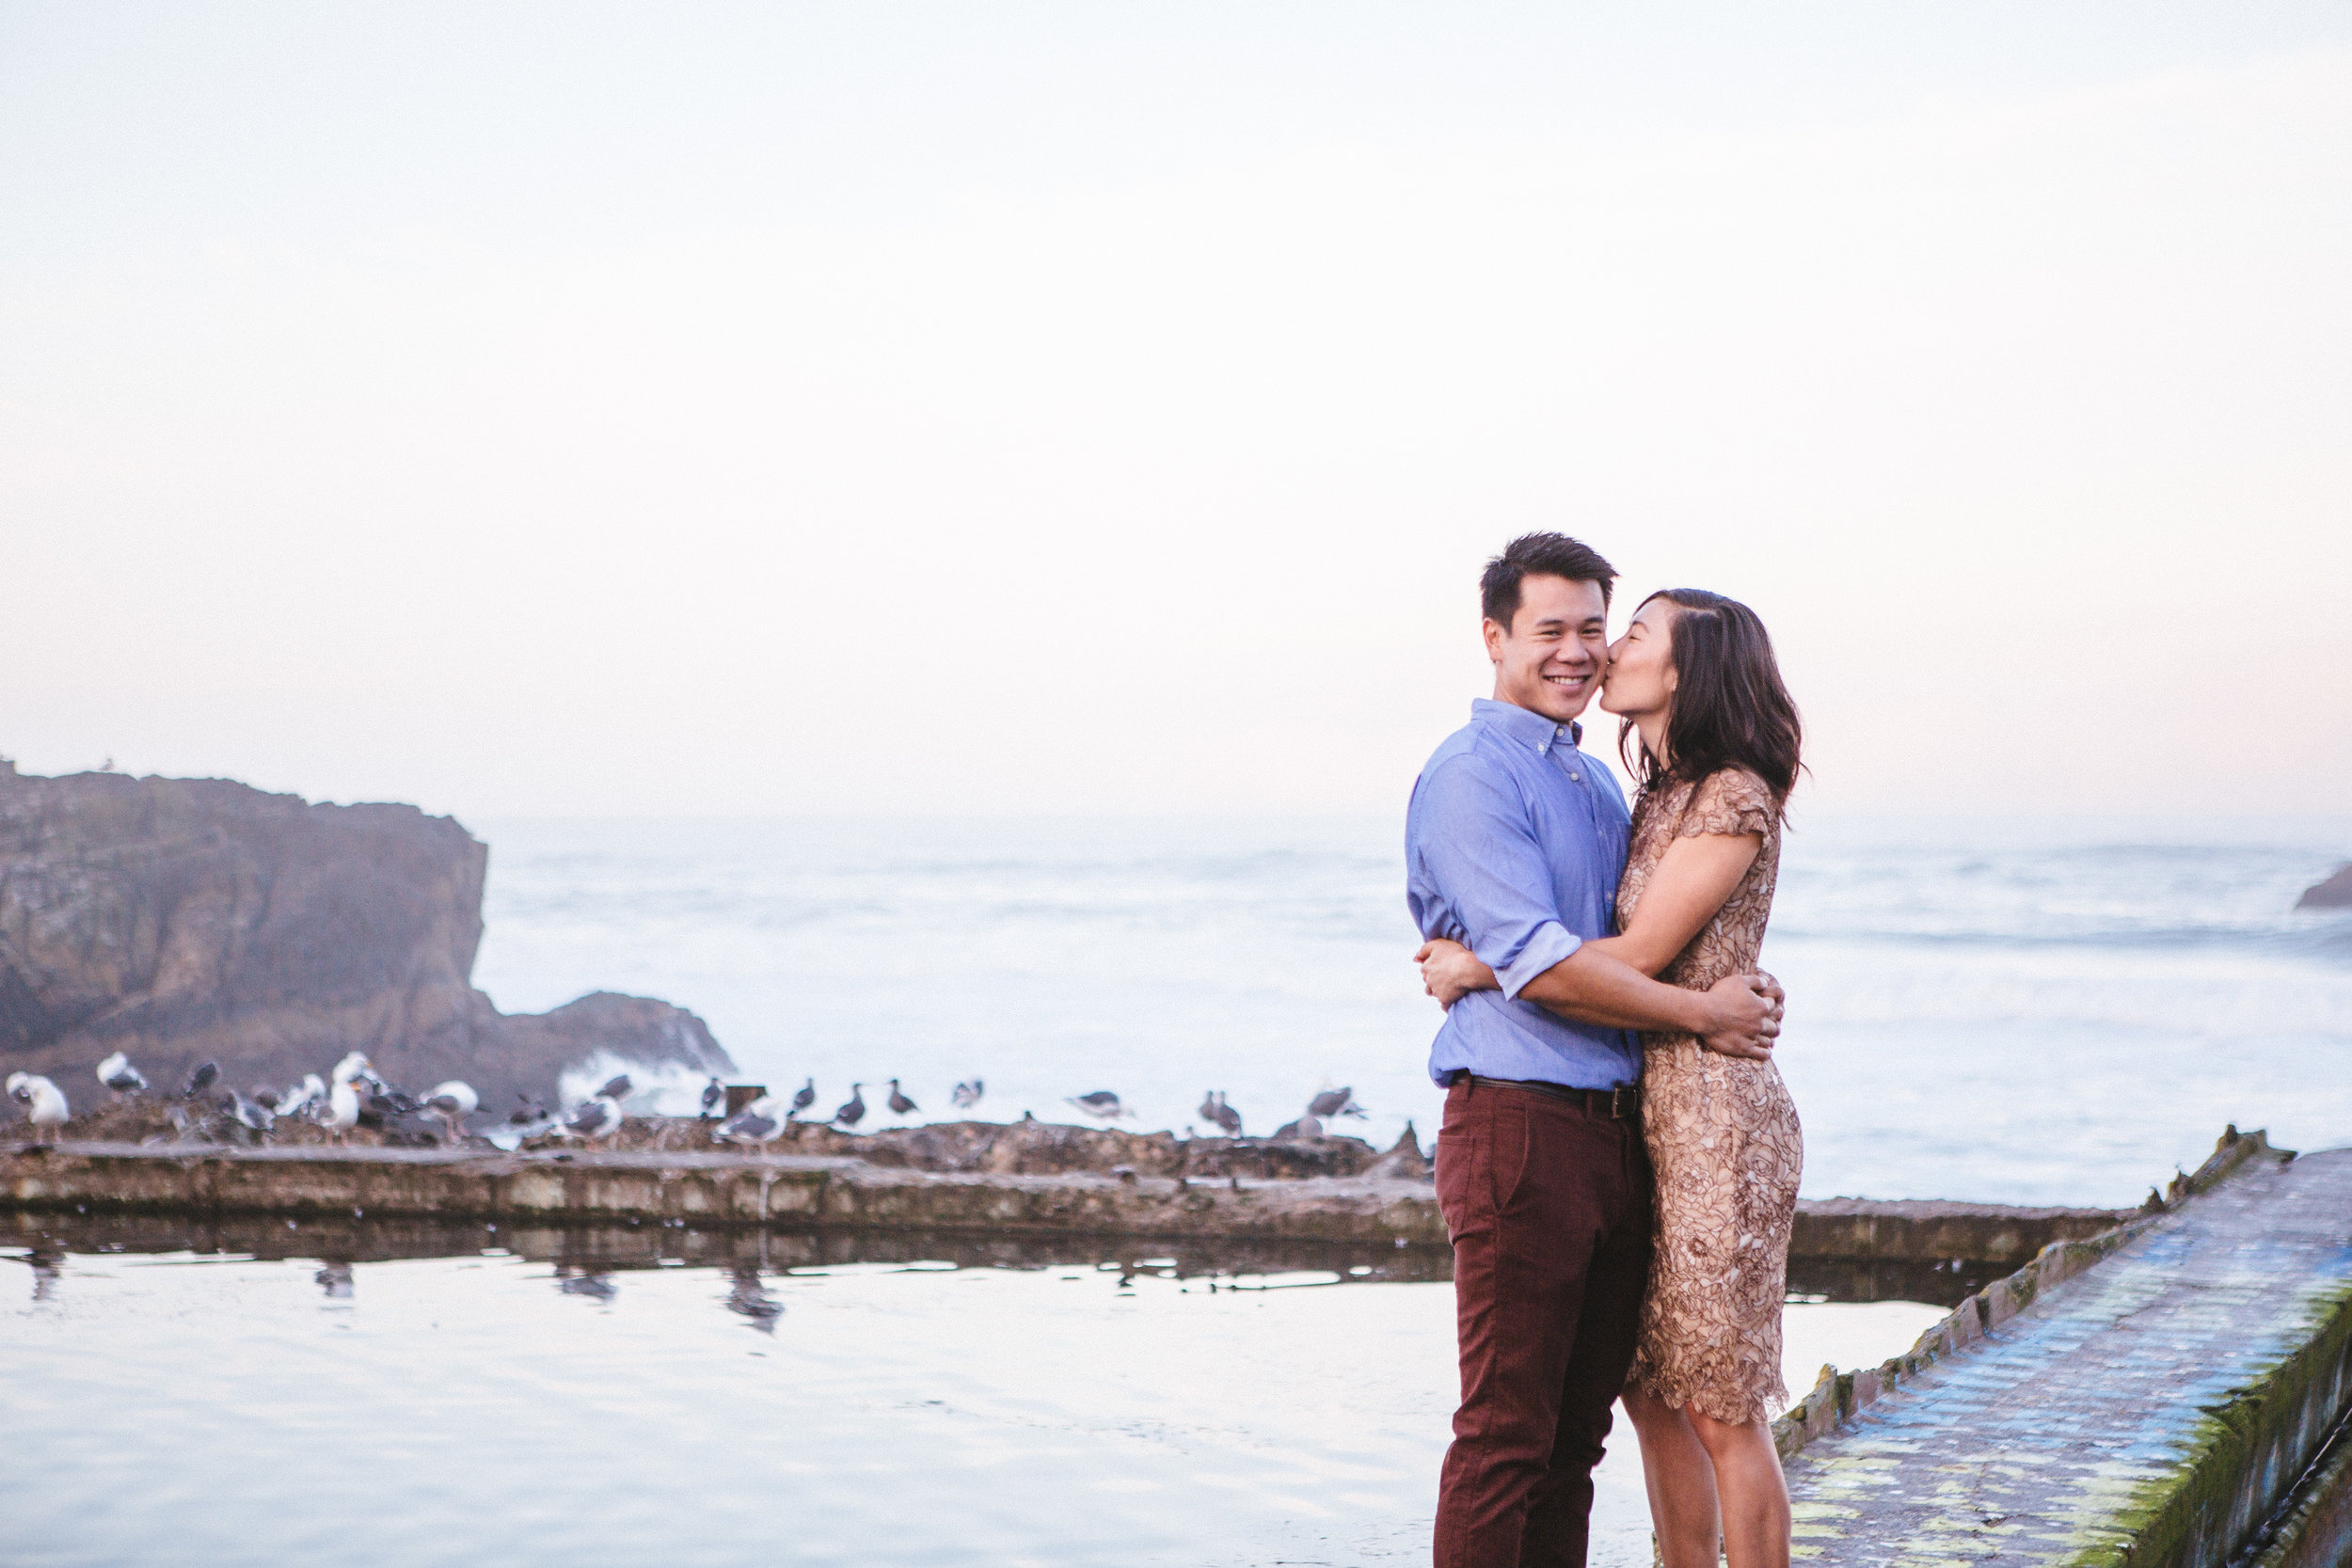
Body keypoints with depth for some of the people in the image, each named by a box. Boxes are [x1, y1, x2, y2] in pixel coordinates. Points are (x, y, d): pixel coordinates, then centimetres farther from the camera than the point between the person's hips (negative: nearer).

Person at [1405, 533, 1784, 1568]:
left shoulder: (1599, 784, 20)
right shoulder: (1472, 775, -8)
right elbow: (1539, 964, -17)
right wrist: (1701, 1013, -11)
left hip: (1619, 1131, 9)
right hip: (1520, 1126, -9)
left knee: (1577, 1429, 11)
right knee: (1507, 1430, -7)